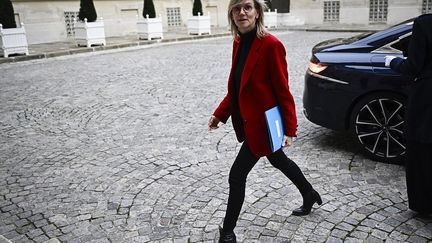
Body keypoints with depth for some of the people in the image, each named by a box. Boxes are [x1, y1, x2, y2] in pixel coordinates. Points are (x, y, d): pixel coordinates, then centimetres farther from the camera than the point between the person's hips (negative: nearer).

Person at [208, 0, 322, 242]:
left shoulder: (271, 45, -21)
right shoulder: (238, 43, 3)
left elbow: (283, 91, -18)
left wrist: (289, 129, -17)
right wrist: (220, 113, 7)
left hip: (263, 123, -9)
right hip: (249, 120, 9)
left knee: (237, 176, -1)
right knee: (278, 161, 26)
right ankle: (310, 195, 52)